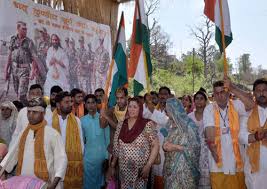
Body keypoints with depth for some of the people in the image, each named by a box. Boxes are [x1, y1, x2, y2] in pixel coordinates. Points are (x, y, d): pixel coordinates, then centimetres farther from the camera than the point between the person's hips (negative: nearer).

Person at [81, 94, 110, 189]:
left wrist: (107, 155, -2)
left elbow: (107, 138, 0)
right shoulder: (82, 120, 0)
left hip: (101, 154, 0)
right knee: (89, 180, 8)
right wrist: (81, 154, 3)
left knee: (100, 178, 11)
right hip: (88, 155, 1)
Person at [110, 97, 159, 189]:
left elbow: (155, 145, -11)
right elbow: (116, 146, 9)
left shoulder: (147, 124, -10)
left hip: (140, 169, -3)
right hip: (123, 169, 3)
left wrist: (148, 166, -15)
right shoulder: (121, 125, 2)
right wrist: (113, 165, 9)